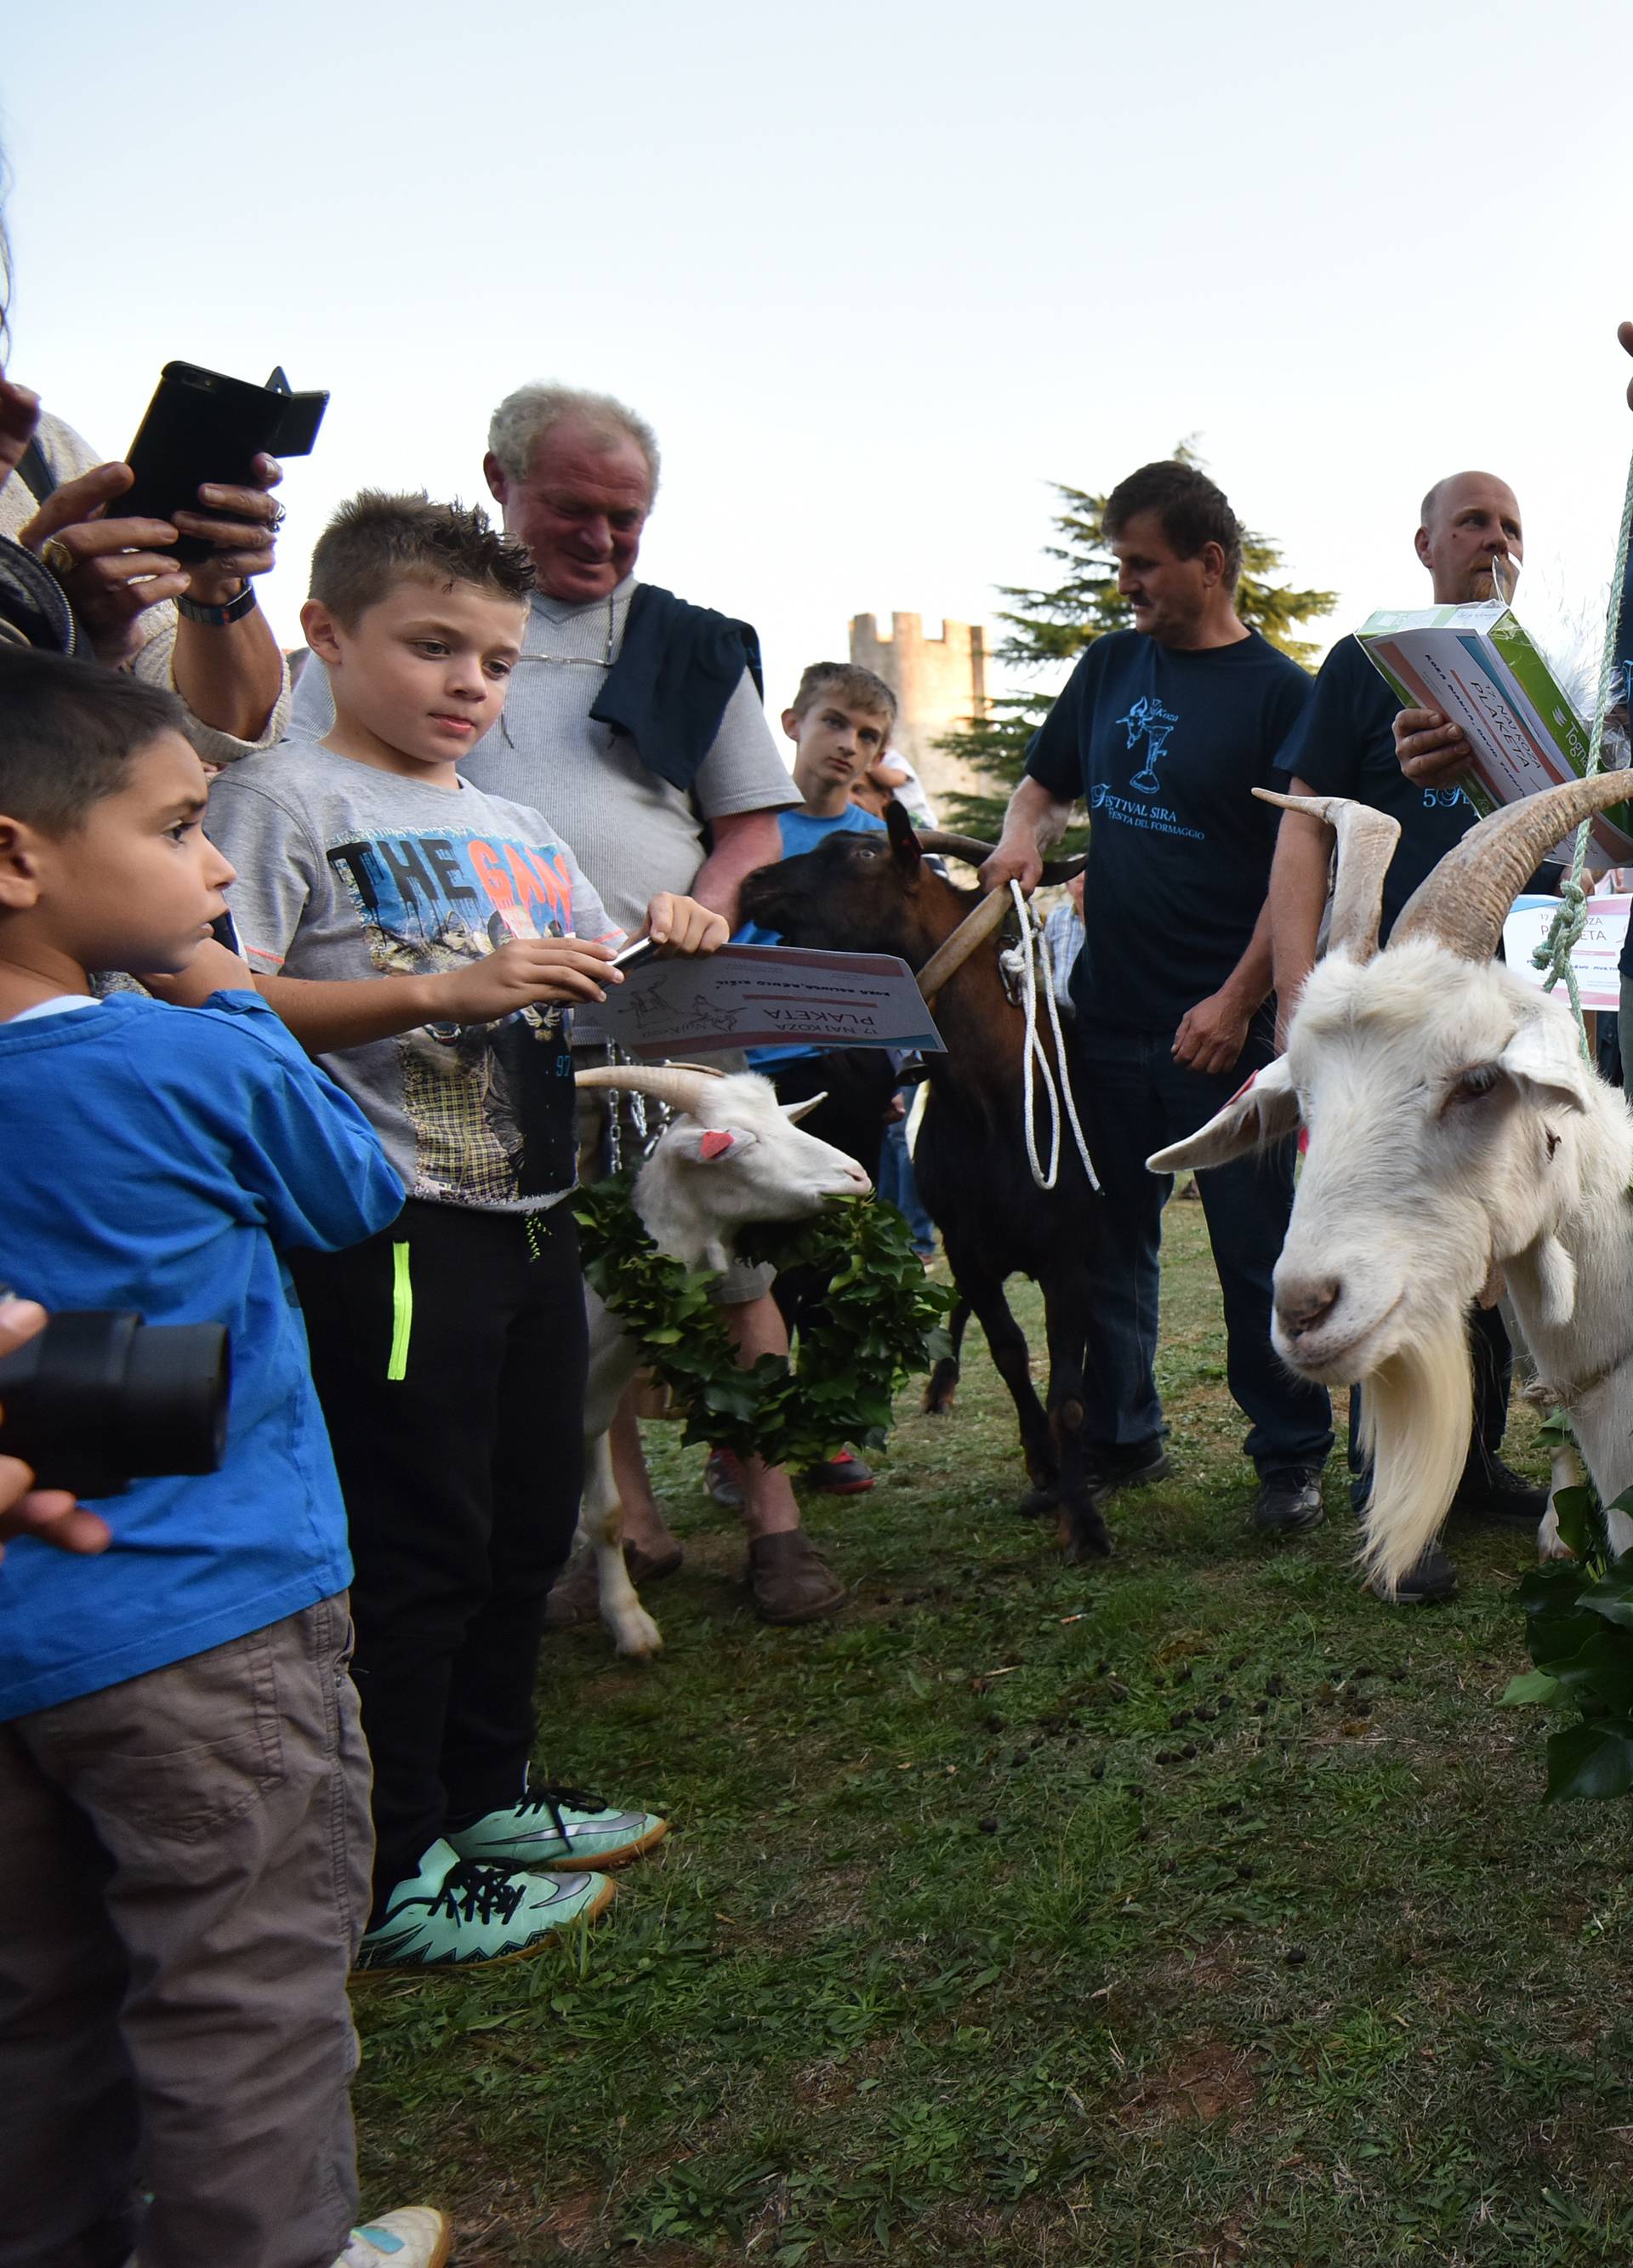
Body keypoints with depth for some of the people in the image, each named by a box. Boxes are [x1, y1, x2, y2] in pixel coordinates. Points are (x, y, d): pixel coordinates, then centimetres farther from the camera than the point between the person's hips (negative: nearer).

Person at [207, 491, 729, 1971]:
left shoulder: (519, 829, 18)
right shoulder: (289, 798, -7)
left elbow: (600, 996, 22)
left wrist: (664, 945, 0)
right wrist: (449, 990, -26)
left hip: (531, 1215, 8)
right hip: (396, 1229, -8)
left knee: (528, 1524, 17)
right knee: (416, 1547, -1)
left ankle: (487, 1796, 34)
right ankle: (391, 1885, 12)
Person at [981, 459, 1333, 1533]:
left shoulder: (1280, 691, -4)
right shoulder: (1111, 665, 11)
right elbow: (1046, 784, 22)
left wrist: (1238, 1000, -16)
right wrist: (1024, 838, -1)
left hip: (1223, 1028, -5)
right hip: (1107, 1015, 5)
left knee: (1257, 1252, 3)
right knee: (1109, 1241, 12)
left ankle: (1293, 1454, 17)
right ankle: (1120, 1438, 26)